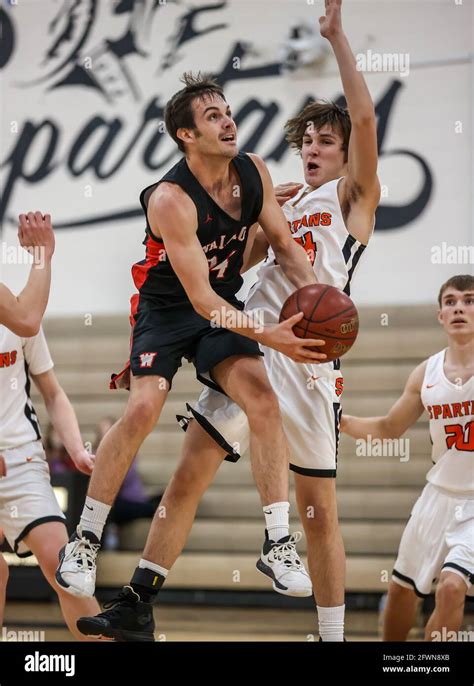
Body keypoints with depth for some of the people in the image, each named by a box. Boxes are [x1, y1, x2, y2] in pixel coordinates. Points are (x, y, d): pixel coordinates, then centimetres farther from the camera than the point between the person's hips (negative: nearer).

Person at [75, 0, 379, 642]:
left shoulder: (352, 196, 5)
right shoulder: (283, 203, 22)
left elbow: (364, 116, -10)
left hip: (308, 360, -5)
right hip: (250, 349, 5)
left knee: (318, 510, 0)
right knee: (186, 478, -3)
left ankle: (334, 638, 8)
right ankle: (135, 607, -2)